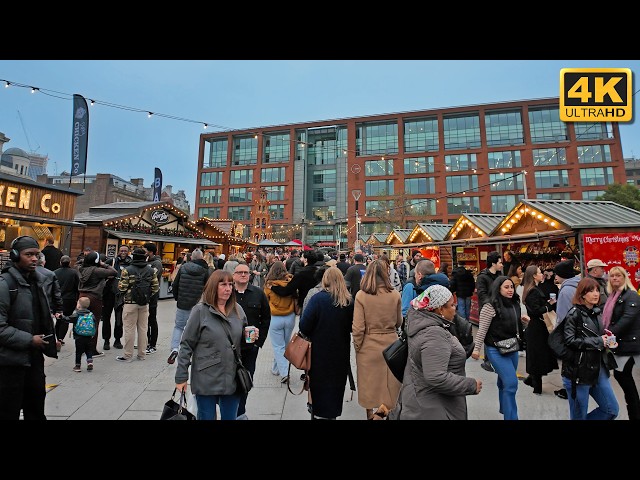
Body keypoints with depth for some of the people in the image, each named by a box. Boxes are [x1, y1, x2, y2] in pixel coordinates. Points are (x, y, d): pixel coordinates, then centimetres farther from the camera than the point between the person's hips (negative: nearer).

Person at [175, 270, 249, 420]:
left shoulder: (238, 310, 1)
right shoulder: (200, 310, -12)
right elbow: (186, 345, -8)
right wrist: (181, 377, -8)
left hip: (232, 378, 4)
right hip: (206, 380, -4)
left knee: (230, 417, 18)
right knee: (207, 417, 14)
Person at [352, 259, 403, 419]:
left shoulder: (361, 295, -14)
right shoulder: (395, 294, -9)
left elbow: (358, 327, -12)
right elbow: (399, 322, 5)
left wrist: (357, 347, 1)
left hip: (369, 345, -1)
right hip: (390, 343, 1)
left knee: (369, 383, 18)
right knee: (390, 383, 19)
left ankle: (370, 414, 36)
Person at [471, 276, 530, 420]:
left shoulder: (515, 304, 5)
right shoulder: (490, 307, -17)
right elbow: (482, 330, -16)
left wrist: (524, 320, 0)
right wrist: (476, 349, -16)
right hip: (496, 350, -7)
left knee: (505, 383, 21)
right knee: (511, 383, -9)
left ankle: (505, 410, 39)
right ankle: (511, 416, 4)